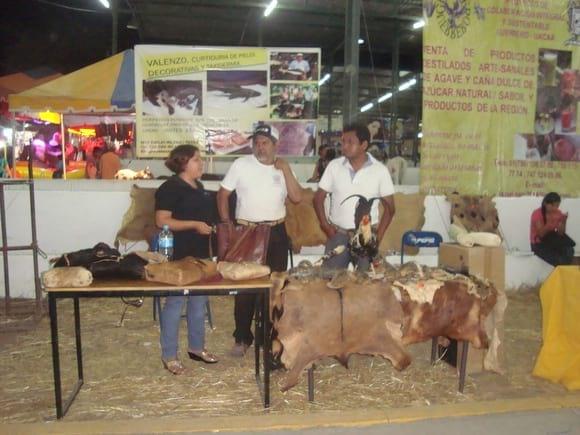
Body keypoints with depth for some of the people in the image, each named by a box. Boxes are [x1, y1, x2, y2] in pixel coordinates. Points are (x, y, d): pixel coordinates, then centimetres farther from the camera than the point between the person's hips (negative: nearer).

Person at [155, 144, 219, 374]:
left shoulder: (198, 186, 13)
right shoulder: (170, 188, -13)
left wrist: (209, 227, 13)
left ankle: (196, 347, 29)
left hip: (199, 252, 9)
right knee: (175, 302, 0)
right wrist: (194, 225, -22)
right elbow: (162, 221, -20)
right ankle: (169, 355, 12)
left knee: (199, 300, 15)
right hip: (178, 255, -9)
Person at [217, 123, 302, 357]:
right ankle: (242, 338, 16)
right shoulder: (241, 164, -3)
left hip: (276, 232, 3)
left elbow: (297, 197, -4)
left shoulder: (283, 168, 6)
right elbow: (223, 194, 0)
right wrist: (226, 224, -7)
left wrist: (285, 170, -10)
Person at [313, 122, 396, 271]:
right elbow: (318, 198, 5)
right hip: (338, 235, 1)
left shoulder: (380, 170, -4)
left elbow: (389, 206, 2)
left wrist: (379, 235, -7)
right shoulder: (334, 166, -1)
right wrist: (325, 226, -5)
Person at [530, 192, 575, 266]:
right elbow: (541, 234, -24)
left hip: (552, 241, 5)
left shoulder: (558, 213, -3)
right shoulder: (537, 214, -18)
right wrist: (551, 221, -35)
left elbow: (561, 233, -6)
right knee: (556, 260, -28)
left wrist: (564, 221, -22)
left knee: (569, 251, -23)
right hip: (539, 244, -5)